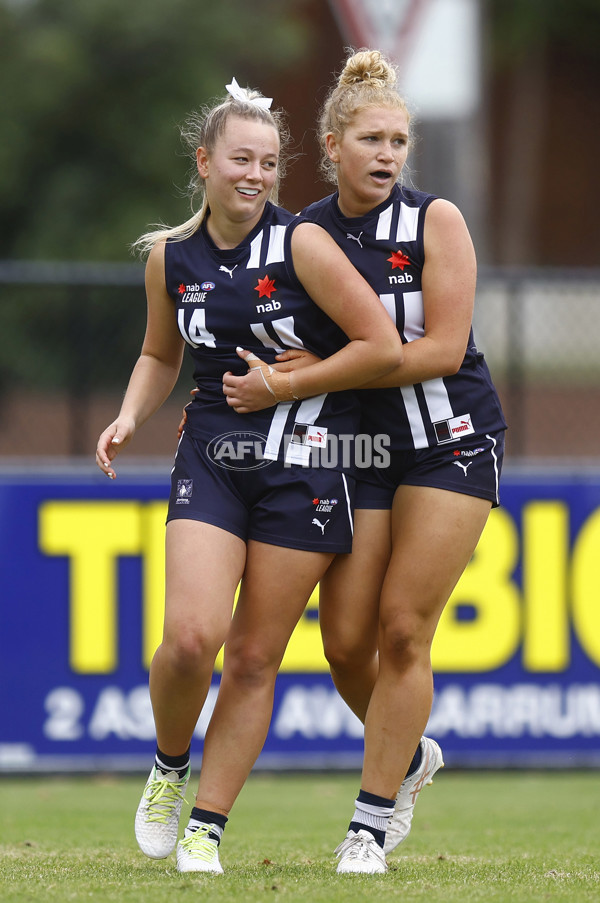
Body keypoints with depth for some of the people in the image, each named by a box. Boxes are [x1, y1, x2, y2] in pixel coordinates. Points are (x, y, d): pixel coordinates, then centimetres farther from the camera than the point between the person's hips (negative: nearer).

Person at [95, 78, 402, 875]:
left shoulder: (302, 244, -10)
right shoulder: (169, 256, 4)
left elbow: (382, 347, -11)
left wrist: (286, 387, -9)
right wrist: (130, 419, 3)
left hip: (305, 465, -2)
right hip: (211, 459, 2)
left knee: (255, 655, 0)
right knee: (190, 635, -16)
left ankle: (208, 824, 11)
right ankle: (168, 770, 12)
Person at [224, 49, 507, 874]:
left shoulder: (435, 221, -10)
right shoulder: (306, 234, 1)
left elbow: (443, 349, -17)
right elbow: (289, 350, 13)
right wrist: (224, 397, -4)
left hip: (451, 441, -4)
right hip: (358, 450, 4)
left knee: (402, 630, -9)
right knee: (346, 642, -3)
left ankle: (372, 822, 0)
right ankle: (409, 757, 28)